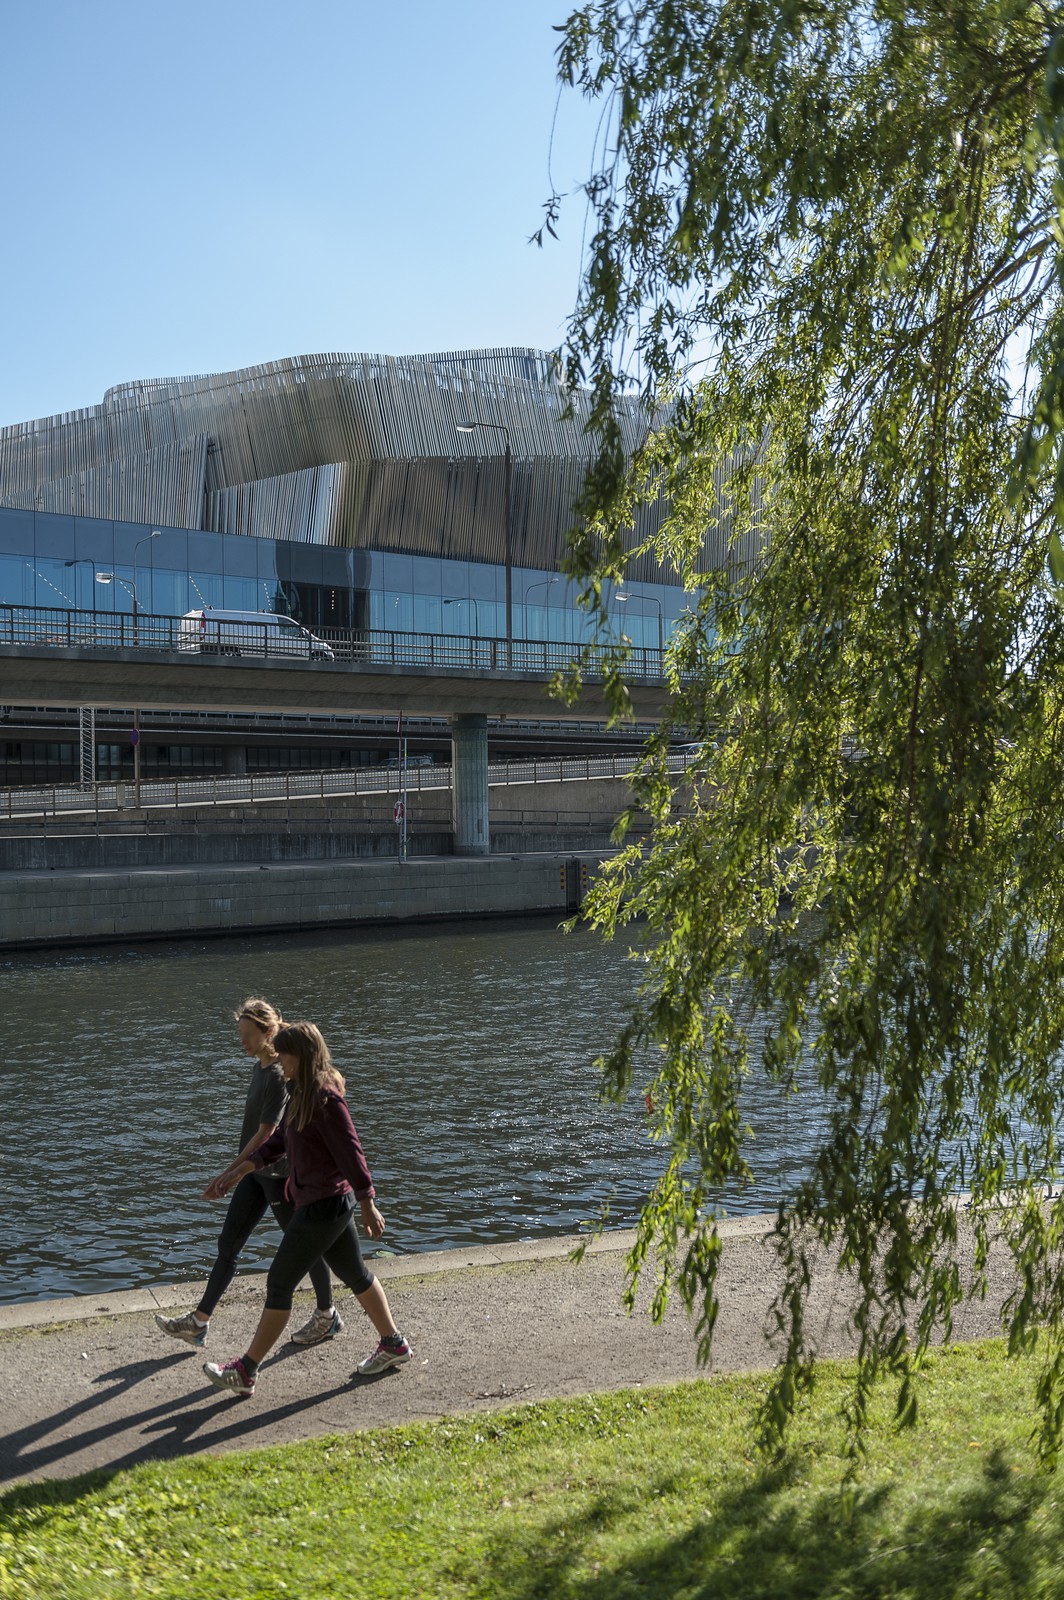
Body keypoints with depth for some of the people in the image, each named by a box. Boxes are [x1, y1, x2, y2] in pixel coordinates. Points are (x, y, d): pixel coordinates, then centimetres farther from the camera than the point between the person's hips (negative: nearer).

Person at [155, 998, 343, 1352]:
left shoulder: (280, 1075, -22)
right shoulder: (259, 1067, 7)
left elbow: (265, 1134, -24)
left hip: (278, 1173, -9)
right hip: (255, 1172, 9)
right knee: (228, 1244, 9)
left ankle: (328, 1316, 24)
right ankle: (198, 1323, 15)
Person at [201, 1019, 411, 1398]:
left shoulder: (326, 1099, -21)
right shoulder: (302, 1093, 9)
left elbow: (350, 1152, -21)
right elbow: (281, 1140, 17)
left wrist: (368, 1205, -18)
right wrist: (241, 1168, 13)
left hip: (324, 1205, -10)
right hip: (328, 1202, 10)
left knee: (279, 1284, -1)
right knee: (354, 1274, 20)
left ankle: (245, 1372, 9)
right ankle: (393, 1344, 35)